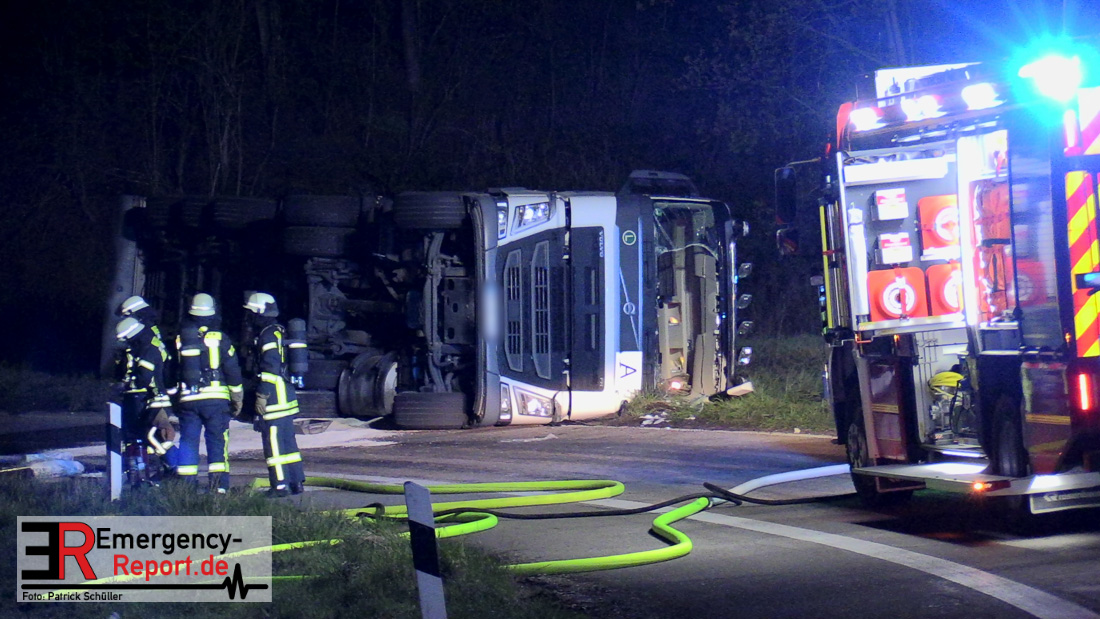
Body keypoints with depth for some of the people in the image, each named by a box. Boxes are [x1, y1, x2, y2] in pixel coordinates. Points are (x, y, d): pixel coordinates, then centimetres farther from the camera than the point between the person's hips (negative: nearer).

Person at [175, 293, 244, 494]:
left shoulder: (180, 338, 8)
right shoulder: (219, 338, -3)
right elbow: (233, 371, -3)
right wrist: (237, 399, 6)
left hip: (188, 399, 3)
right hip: (215, 397, -3)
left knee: (188, 441, 8)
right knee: (217, 440, 0)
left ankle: (186, 484, 6)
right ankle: (218, 485, -6)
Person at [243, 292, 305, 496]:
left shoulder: (268, 336, -14)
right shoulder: (279, 332, 17)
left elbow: (270, 368, -21)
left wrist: (262, 395, -20)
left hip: (274, 400, -10)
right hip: (287, 397, 10)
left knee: (273, 442, -7)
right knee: (288, 441, 14)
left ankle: (280, 485, -7)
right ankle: (296, 482, 18)